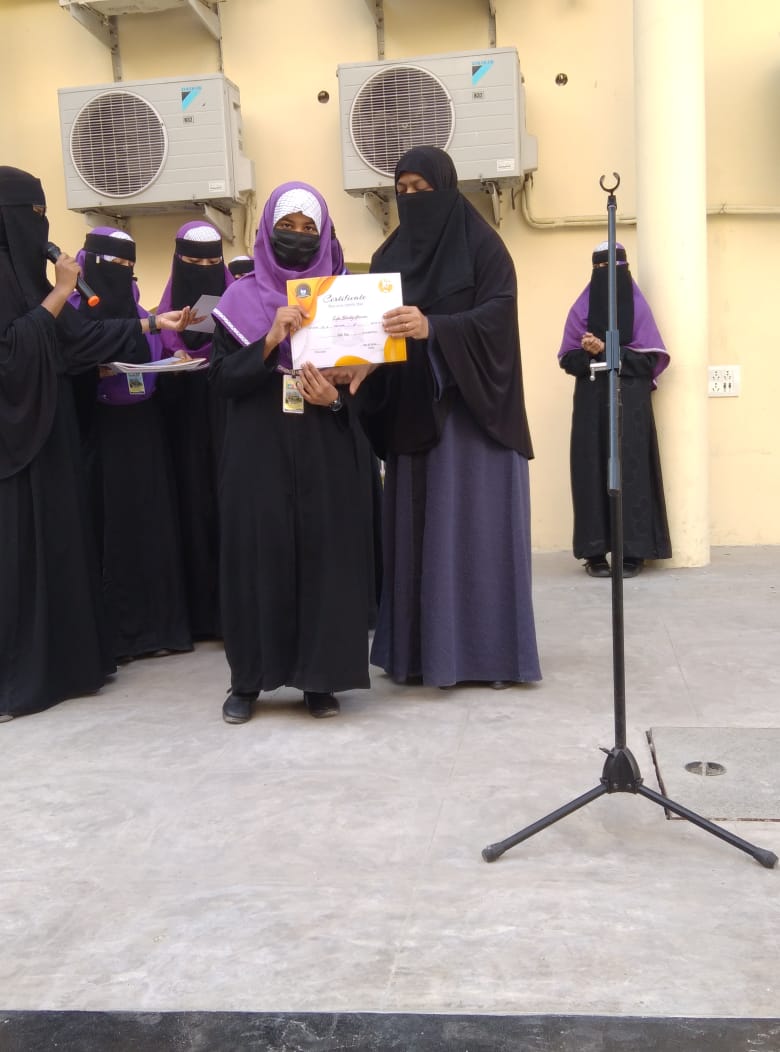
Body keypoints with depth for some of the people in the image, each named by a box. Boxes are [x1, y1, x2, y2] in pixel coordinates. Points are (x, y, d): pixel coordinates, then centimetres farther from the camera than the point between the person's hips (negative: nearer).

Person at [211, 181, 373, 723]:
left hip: (325, 452, 1)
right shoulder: (240, 299, 5)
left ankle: (320, 678, 10)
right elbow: (222, 379, -3)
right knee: (259, 554, 0)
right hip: (258, 451, 0)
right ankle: (248, 679, 12)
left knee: (323, 553, -1)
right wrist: (271, 340, -17)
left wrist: (335, 397, -14)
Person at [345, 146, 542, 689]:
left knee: (476, 527, -4)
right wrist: (364, 360, -13)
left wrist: (431, 327, -28)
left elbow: (497, 315, -13)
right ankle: (424, 649, 11)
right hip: (411, 412, 5)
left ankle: (490, 650, 3)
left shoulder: (481, 244, -2)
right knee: (418, 529, 4)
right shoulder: (390, 254, 13)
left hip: (470, 408, -5)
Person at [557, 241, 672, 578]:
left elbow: (648, 358, -5)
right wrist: (587, 353, -18)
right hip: (592, 402, 2)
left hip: (629, 401, -1)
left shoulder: (638, 306, 4)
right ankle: (595, 552, 0)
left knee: (630, 468, -6)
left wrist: (603, 351, -13)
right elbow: (568, 359, 3)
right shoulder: (581, 308, 9)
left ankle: (633, 552, -3)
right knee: (592, 469, -3)